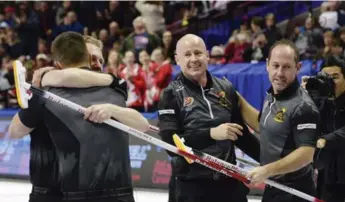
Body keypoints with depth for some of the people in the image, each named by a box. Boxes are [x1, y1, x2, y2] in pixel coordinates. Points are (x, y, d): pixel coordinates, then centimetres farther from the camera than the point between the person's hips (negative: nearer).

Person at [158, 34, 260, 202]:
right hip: (192, 186, -4)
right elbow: (170, 143, -16)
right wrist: (211, 134, -25)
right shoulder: (172, 94, -6)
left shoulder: (226, 89, 6)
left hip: (230, 182, 4)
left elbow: (241, 133, 16)